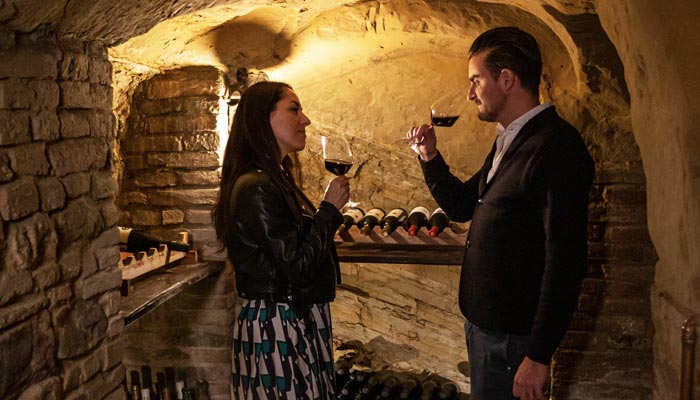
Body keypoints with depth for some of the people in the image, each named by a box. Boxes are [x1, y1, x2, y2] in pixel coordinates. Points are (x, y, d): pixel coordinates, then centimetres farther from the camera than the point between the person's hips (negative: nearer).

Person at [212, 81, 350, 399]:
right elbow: (297, 267, -22)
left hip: (299, 318, 10)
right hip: (276, 327, -10)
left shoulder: (277, 181, 12)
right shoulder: (256, 188, -20)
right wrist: (330, 208, -14)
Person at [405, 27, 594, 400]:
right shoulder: (508, 141, 11)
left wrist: (539, 356, -23)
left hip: (511, 334, -9)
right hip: (481, 320, 9)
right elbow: (460, 206, 19)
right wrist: (430, 157, 4)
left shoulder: (556, 148, -21)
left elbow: (565, 261, -24)